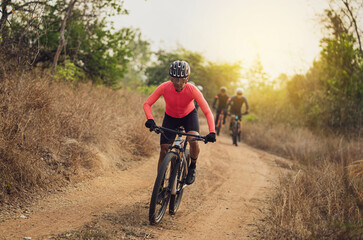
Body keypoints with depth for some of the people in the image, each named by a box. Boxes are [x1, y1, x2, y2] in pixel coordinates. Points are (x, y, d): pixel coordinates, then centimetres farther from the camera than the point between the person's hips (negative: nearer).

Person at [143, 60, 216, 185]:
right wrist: (150, 119, -44)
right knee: (164, 151, -7)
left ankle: (192, 167, 2)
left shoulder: (192, 90, -31)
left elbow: (207, 112, -30)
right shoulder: (164, 87, -29)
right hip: (170, 118, 1)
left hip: (189, 115, -1)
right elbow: (147, 104, -24)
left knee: (194, 141, -29)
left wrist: (212, 132, -43)